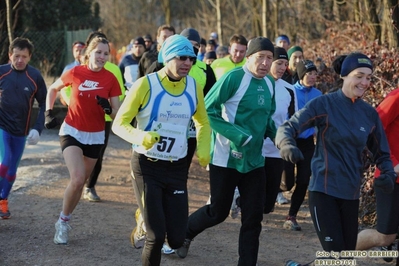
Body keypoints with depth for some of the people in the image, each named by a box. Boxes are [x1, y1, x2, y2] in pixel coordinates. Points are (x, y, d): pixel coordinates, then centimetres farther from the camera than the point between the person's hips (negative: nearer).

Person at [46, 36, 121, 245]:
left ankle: (65, 222, 33)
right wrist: (49, 113, 3)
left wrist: (108, 108, -25)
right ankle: (62, 221, -1)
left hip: (95, 136, 3)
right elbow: (53, 89, 10)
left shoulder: (110, 79, -6)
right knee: (77, 179, -21)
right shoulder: (75, 73, -9)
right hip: (72, 132, -3)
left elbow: (117, 113, -4)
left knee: (81, 182, 12)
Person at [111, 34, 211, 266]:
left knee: (176, 240, 2)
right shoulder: (146, 84, -13)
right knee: (156, 237, -10)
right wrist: (139, 137, -31)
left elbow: (203, 122, 19)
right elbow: (119, 123, -11)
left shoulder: (194, 87, 1)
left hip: (177, 168, 4)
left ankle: (146, 224, 35)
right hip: (147, 166, -4)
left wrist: (204, 149, 0)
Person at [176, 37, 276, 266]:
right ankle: (184, 233, 35)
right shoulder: (233, 78, -15)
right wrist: (237, 135, -24)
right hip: (226, 159, -6)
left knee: (253, 218, 4)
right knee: (218, 212, 7)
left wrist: (277, 135, 1)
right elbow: (207, 111, -17)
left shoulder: (270, 84, 6)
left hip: (254, 161, 6)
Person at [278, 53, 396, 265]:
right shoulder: (324, 104, -8)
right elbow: (289, 127, -14)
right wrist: (287, 144, -37)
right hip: (324, 189, -5)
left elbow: (381, 152, 13)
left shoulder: (370, 114, 7)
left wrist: (388, 174, -8)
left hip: (351, 193, 5)